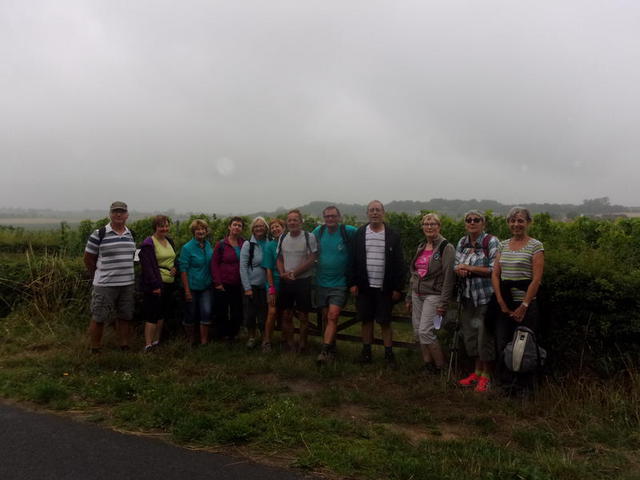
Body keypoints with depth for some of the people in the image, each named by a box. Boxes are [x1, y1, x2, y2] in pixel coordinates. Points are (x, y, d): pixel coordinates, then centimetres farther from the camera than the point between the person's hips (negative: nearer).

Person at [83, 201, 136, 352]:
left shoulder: (131, 235, 9)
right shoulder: (98, 234, -7)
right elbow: (88, 259, -1)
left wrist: (125, 274, 12)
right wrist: (99, 276, 5)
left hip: (128, 284, 5)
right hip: (105, 285, -5)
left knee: (125, 317, 12)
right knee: (99, 318, 2)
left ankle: (124, 347, 23)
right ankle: (95, 350, 15)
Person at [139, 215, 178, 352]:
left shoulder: (169, 241, 14)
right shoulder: (148, 243, -9)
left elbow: (174, 259, 25)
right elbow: (147, 266, -15)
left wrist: (175, 268, 2)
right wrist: (155, 285, -20)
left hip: (169, 283, 8)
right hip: (155, 285, -8)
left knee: (162, 314, 14)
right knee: (152, 315, -6)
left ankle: (156, 341, 26)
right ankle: (148, 346, -3)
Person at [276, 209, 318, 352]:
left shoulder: (309, 237, -7)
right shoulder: (283, 237, 7)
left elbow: (311, 260, -11)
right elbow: (279, 259, 13)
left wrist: (294, 273, -15)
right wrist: (283, 273, -6)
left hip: (303, 280, -4)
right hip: (285, 281, 4)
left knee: (303, 315, 3)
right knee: (286, 315, 9)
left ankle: (302, 344, 15)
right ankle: (289, 342, 21)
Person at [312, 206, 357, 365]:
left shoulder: (347, 231, -10)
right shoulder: (319, 231, 2)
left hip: (339, 283, -4)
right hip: (321, 282, 4)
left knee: (333, 316, -15)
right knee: (326, 317, 13)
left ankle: (325, 350, -15)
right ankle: (331, 347, 28)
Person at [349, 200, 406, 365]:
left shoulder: (393, 235, -1)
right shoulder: (359, 234, 3)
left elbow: (399, 263, -1)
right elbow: (353, 260, 3)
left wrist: (398, 288, -5)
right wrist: (353, 283, -2)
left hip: (385, 288, -1)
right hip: (364, 287, 2)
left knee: (385, 322, 5)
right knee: (366, 320, 10)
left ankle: (389, 352, 17)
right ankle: (366, 351, 22)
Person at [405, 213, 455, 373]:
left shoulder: (446, 247, -8)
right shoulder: (421, 247, 14)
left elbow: (448, 276, -13)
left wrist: (443, 302, -17)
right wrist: (409, 297, 17)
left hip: (433, 295, -7)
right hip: (417, 294, 7)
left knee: (425, 331, -13)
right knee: (417, 331, 6)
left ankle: (441, 366, 3)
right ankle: (428, 364, 19)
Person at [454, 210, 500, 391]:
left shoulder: (491, 242, -10)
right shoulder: (462, 242, 10)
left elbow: (495, 270, -16)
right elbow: (456, 266, 14)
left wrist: (469, 268, -15)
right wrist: (459, 270, -10)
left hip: (485, 297, -6)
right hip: (467, 297, 6)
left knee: (485, 336, 0)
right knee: (470, 334, 13)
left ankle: (486, 375, 17)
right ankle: (477, 371, 29)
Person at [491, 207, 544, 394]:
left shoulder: (536, 246, -4)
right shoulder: (503, 245, 10)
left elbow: (536, 279, -10)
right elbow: (495, 275, 6)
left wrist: (524, 306, -13)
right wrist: (501, 302, -4)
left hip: (526, 303, -4)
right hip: (504, 303, 4)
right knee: (502, 343, 5)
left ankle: (524, 387, 19)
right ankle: (506, 382, 23)